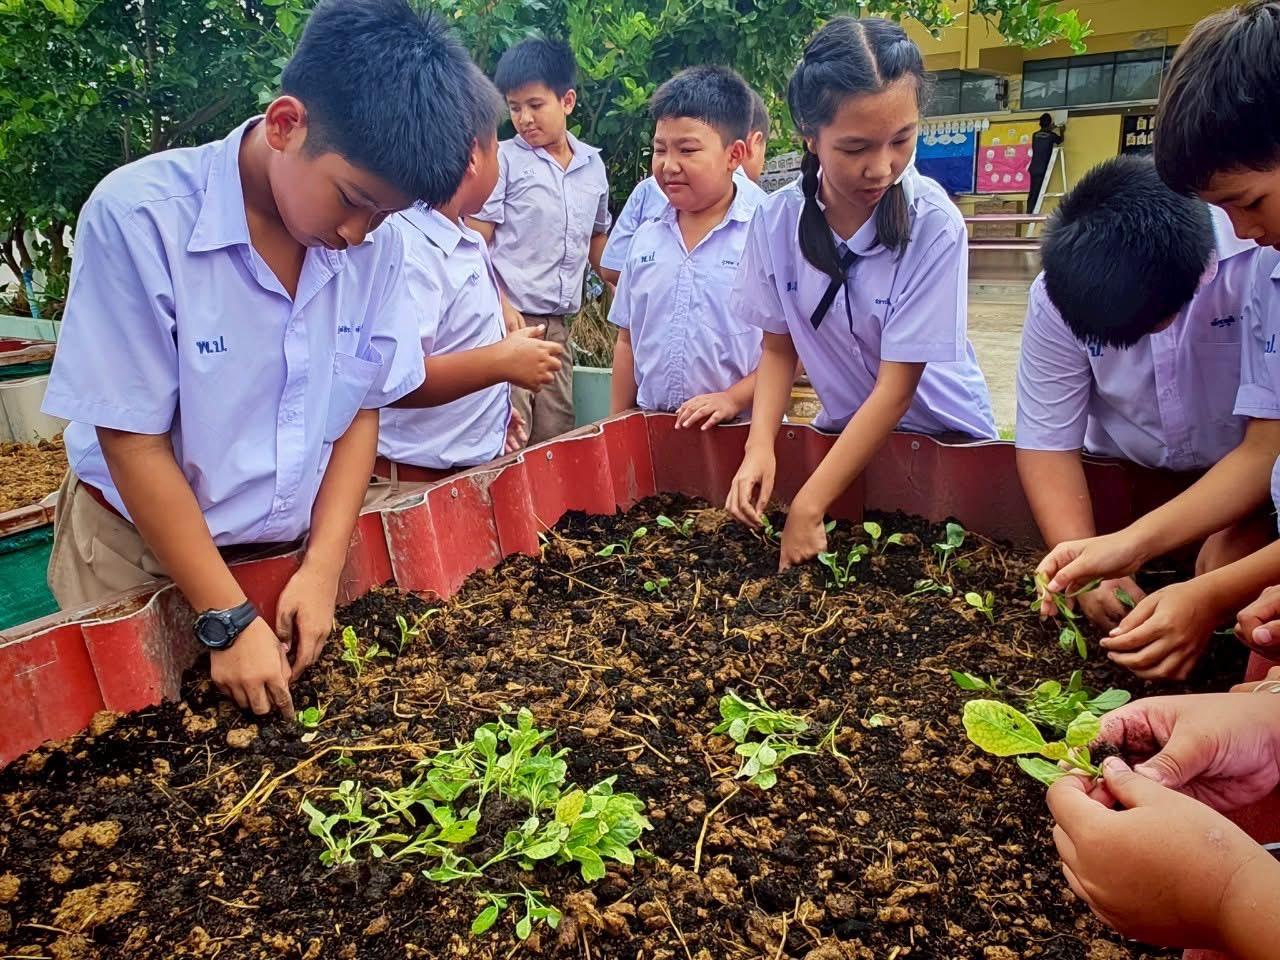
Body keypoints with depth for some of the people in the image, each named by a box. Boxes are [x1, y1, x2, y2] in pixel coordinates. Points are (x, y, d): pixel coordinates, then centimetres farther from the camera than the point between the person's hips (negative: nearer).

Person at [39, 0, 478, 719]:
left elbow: (363, 410, -3)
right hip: (142, 559, -3)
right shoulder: (140, 217, -22)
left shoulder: (377, 243, -11)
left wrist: (323, 567, -9)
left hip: (294, 555, 3)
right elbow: (134, 442, -19)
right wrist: (228, 619, -18)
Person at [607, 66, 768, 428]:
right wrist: (618, 423, 10)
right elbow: (628, 340, 13)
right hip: (650, 426, 4)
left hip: (741, 429, -4)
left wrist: (733, 399, -17)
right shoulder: (646, 237, 7)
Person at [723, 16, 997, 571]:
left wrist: (808, 509, -25)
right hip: (845, 430, 2)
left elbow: (895, 390, -23)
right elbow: (778, 345, -1)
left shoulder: (934, 225, -23)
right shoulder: (775, 221, -14)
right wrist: (760, 445, -17)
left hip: (942, 434, -2)